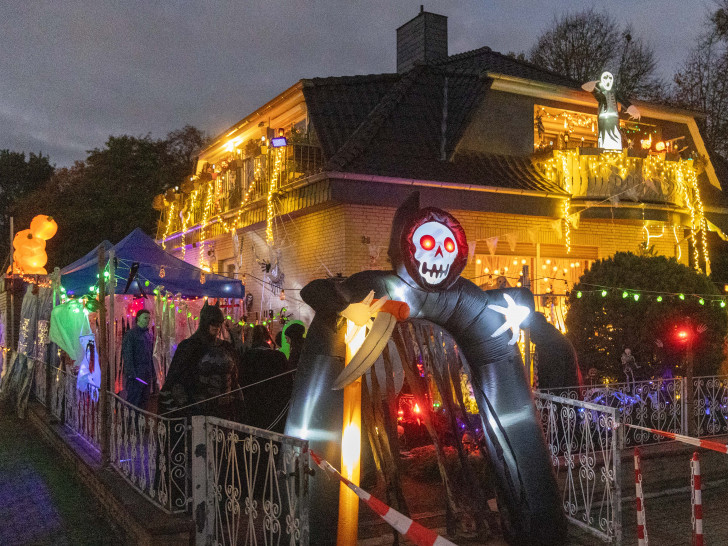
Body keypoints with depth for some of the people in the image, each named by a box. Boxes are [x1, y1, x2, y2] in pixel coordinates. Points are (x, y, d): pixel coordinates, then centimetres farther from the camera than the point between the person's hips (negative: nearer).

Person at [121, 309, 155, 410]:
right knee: (133, 400, -6)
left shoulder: (149, 335, 16)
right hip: (135, 373, -7)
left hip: (147, 374, 7)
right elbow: (126, 355, -11)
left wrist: (153, 373, 14)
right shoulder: (130, 334, -6)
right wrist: (131, 373, -18)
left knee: (144, 401, 9)